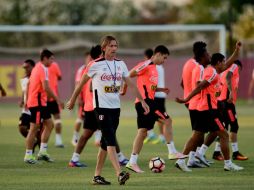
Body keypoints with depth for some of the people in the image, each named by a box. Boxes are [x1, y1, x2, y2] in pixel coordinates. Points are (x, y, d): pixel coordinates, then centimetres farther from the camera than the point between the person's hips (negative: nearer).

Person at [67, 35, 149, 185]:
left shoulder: (120, 64, 8)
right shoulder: (97, 64, -6)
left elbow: (131, 84, 8)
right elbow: (82, 82, 3)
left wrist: (142, 101, 2)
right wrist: (73, 100, 8)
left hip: (115, 107, 6)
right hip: (101, 107, -6)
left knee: (106, 143, 9)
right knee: (111, 141, -15)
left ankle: (97, 175, 16)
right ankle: (120, 174, -25)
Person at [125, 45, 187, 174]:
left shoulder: (153, 68, 20)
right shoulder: (146, 65, -9)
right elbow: (130, 75, -15)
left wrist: (161, 90, 14)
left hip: (148, 101, 10)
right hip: (145, 101, -10)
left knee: (142, 132, 7)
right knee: (167, 120, -8)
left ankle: (132, 162, 6)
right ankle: (172, 152, -5)